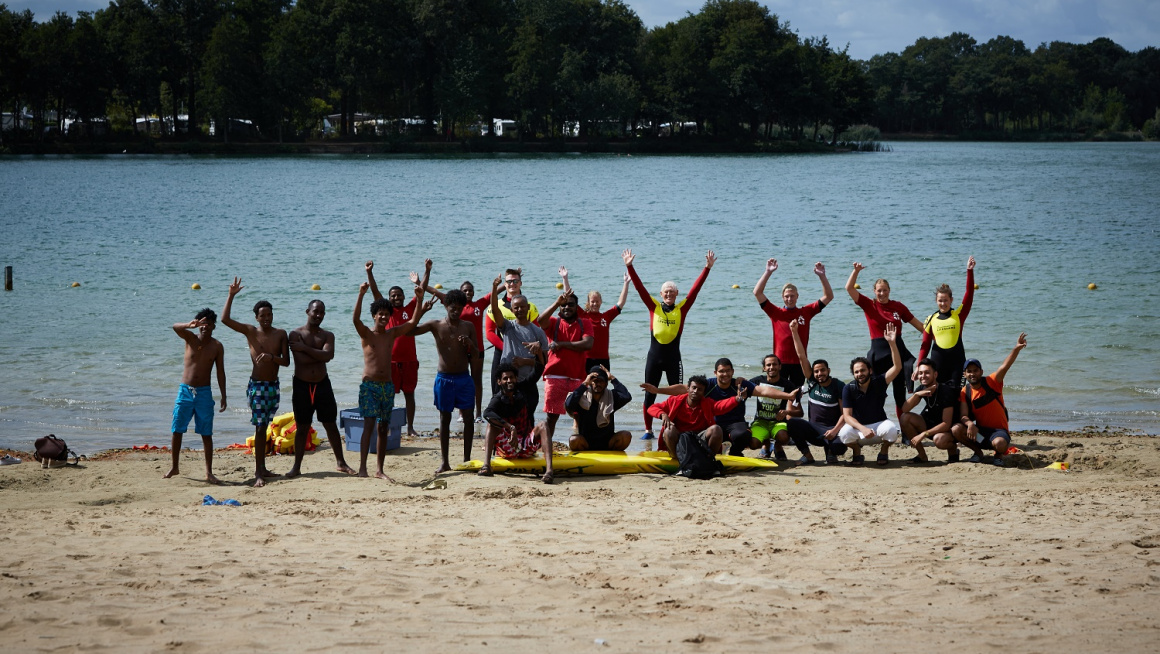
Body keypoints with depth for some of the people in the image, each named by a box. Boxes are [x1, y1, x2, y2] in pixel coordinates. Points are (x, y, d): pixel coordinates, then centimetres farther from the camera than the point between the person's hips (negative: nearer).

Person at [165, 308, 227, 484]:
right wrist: (190, 325, -44)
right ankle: (174, 467, 16)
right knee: (177, 430, 2)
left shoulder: (217, 347, 1)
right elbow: (175, 327, -21)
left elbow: (220, 372, 5)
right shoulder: (190, 339, -1)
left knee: (206, 434, 0)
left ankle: (209, 472, 4)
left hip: (204, 393, 0)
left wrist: (223, 396, 0)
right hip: (185, 390, 0)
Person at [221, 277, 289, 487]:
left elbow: (286, 361, -3)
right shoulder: (250, 332, -4)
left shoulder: (280, 334, 2)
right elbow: (225, 320, -13)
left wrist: (272, 357, -22)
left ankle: (261, 468, 23)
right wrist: (231, 296, -18)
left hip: (273, 385, 3)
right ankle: (258, 473, -12)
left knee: (264, 427, 13)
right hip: (257, 385, -3)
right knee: (260, 428, -10)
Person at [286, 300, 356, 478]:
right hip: (302, 385, -2)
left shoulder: (327, 335, 4)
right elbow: (301, 359, -18)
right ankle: (297, 467, 10)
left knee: (331, 424, 7)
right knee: (302, 427, 2)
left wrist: (305, 348, -17)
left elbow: (328, 355, -16)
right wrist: (319, 355, -15)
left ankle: (341, 462, 16)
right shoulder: (295, 335, -4)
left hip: (322, 384, 2)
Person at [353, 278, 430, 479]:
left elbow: (413, 322, 9)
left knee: (383, 428, 8)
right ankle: (362, 467, -20)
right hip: (369, 385, -5)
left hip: (387, 386, 5)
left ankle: (380, 470, 14)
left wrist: (419, 300, -3)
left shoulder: (392, 334, 11)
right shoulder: (366, 334, -3)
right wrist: (361, 295, -32)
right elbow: (356, 319, -21)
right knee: (369, 425, -16)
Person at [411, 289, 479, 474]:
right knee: (444, 418, 4)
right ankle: (445, 462, 8)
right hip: (444, 378, -1)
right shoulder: (436, 325, -1)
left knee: (468, 417, 0)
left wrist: (470, 344, -15)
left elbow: (476, 355, 7)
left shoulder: (467, 327, 4)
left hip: (464, 378, 1)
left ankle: (467, 459, 10)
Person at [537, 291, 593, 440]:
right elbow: (541, 320, -15)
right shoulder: (553, 323, 8)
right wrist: (557, 302, -22)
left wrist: (562, 344, -10)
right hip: (555, 376, 0)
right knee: (552, 416, 0)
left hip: (577, 377, 0)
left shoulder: (585, 324, 9)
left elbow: (587, 344, -9)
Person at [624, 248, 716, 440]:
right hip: (654, 356, 1)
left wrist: (708, 268, -9)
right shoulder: (654, 307, 3)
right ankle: (648, 430, 16)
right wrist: (629, 267, -8)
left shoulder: (682, 308, 3)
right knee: (649, 395, 6)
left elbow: (695, 289, -3)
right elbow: (640, 287, -1)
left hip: (673, 357, -1)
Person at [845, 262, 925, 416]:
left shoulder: (898, 306, 4)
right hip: (878, 353, -2)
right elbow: (849, 288, -7)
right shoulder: (869, 305, 0)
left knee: (900, 393, 7)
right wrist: (856, 271, -16)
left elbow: (917, 324, 12)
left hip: (898, 351, 2)